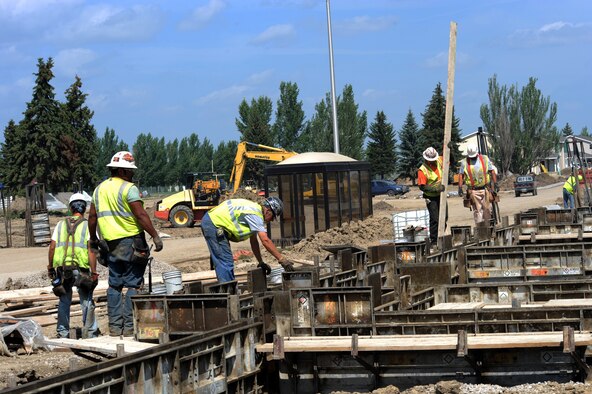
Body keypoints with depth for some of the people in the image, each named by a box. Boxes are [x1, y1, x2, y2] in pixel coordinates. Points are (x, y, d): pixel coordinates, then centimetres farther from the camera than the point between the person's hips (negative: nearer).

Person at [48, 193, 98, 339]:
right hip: (81, 269, -3)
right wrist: (94, 272, -7)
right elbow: (91, 250, -8)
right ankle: (89, 331, 5)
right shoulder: (88, 225, 0)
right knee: (86, 301, 6)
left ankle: (63, 333, 14)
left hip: (62, 268, 3)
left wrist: (50, 267, 15)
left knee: (64, 302, 12)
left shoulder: (61, 224, 9)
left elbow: (52, 247, 6)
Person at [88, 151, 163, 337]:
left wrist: (93, 238, 28)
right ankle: (129, 326, -4)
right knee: (133, 285, -2)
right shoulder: (128, 188, -10)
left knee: (114, 285, 12)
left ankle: (115, 326, 12)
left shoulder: (99, 189, 12)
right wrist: (155, 236, -16)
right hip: (130, 241, -7)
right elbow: (141, 215, -18)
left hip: (111, 244, 7)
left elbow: (92, 217, 16)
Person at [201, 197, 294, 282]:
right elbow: (265, 241, -23)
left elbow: (253, 241, 20)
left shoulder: (255, 210, 14)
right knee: (226, 262, -12)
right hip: (214, 224, -11)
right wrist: (282, 259, -21)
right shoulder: (255, 214, -16)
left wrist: (261, 262, 19)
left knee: (223, 262, 16)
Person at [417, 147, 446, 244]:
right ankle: (434, 241, 2)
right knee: (435, 219, -8)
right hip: (431, 198, -7)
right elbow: (422, 186, -21)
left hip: (441, 196, 7)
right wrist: (436, 189, -28)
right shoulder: (422, 170, -18)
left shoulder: (439, 161, -1)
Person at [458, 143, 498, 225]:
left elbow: (492, 171, 8)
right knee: (477, 210, -7)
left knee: (487, 209, 3)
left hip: (485, 189, 1)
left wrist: (495, 184, 2)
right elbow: (461, 175, 6)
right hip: (473, 191, -1)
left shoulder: (485, 159, 6)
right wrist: (460, 187, -2)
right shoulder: (464, 162, 4)